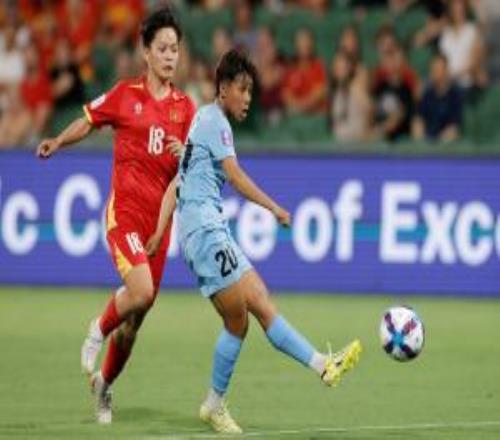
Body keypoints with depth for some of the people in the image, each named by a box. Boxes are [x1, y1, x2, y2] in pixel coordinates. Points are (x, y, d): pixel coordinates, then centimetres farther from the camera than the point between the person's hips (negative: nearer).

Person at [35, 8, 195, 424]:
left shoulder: (185, 106, 8)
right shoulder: (125, 94, 1)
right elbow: (88, 121, 14)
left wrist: (183, 155, -12)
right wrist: (57, 142, -3)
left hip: (160, 216, 4)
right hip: (125, 209, -4)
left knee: (136, 317, 8)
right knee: (141, 292, -25)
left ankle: (104, 383, 29)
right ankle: (99, 331, 7)